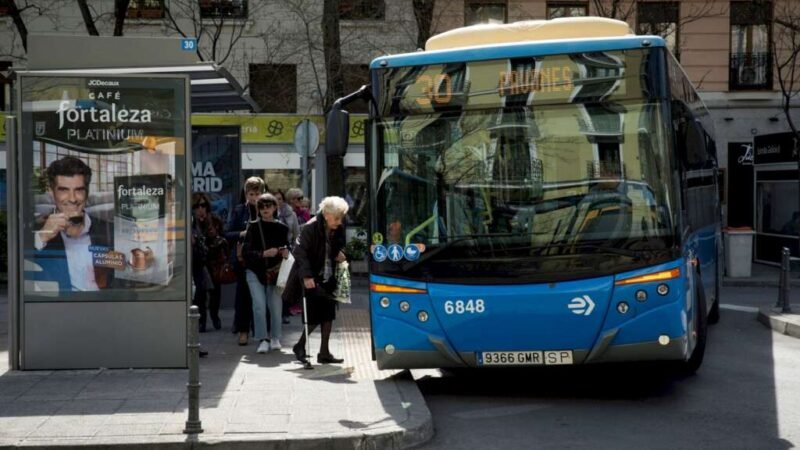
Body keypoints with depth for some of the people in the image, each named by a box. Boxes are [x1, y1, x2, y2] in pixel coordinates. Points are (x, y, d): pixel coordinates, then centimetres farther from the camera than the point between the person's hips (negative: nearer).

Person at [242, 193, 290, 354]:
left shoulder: (282, 228, 3)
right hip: (256, 272, -1)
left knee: (276, 306, 1)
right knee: (259, 305, -11)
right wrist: (264, 254, -22)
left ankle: (275, 338, 19)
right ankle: (263, 339, -3)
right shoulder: (254, 228, -1)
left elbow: (288, 248, 15)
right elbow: (246, 252, -7)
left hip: (275, 273, 1)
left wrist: (286, 253, -8)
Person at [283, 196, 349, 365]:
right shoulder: (310, 228, -19)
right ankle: (300, 346, 17)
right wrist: (307, 276, -30)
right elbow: (300, 252, -22)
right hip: (311, 278, -6)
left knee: (328, 314, 6)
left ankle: (324, 352, 15)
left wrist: (340, 255, -6)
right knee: (314, 316, -6)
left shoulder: (338, 230, 0)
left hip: (328, 279, 6)